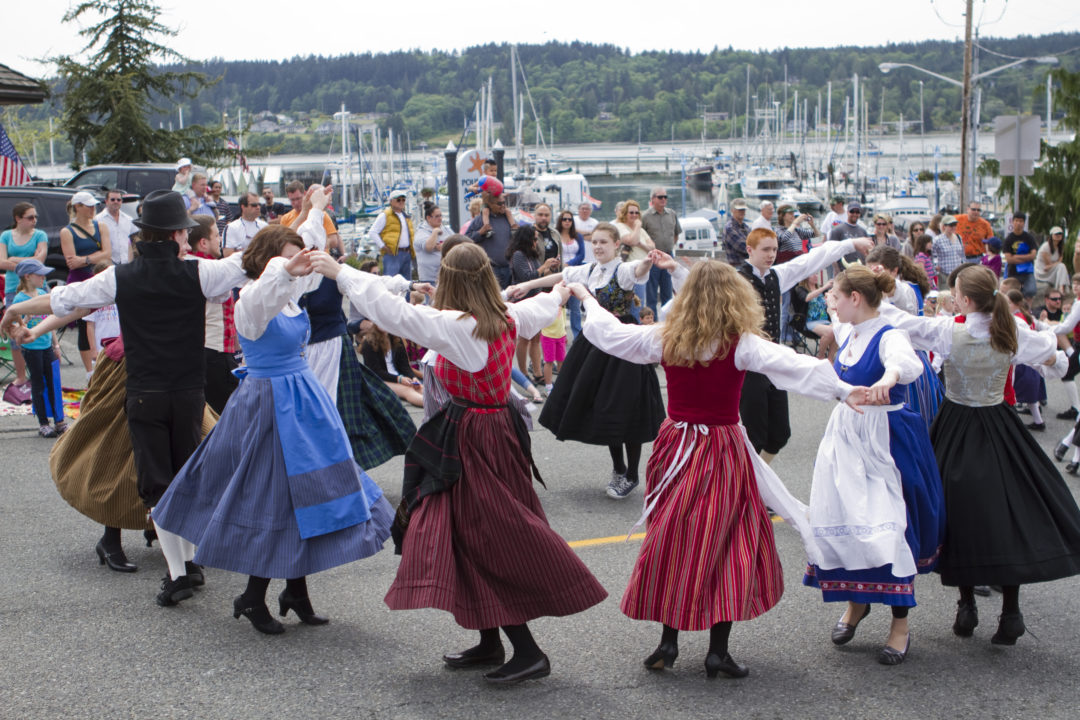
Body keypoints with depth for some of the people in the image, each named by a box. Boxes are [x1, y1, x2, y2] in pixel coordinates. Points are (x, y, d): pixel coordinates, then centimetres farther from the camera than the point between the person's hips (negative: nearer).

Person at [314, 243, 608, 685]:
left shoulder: (455, 327, -20)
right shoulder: (507, 319, 3)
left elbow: (392, 312, -22)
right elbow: (538, 309, 25)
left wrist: (339, 272, -14)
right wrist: (559, 294, 49)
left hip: (471, 442, -8)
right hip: (499, 428, 8)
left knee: (486, 546, -3)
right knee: (476, 536, 15)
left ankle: (527, 652, -3)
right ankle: (490, 644, 22)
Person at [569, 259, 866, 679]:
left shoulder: (663, 340, -2)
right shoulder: (741, 345, -13)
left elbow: (608, 332, 10)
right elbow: (793, 366, -24)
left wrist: (587, 299, 27)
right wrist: (843, 390, -29)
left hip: (676, 447, 4)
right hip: (723, 451, -3)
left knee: (672, 541, 13)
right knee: (726, 546, 5)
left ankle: (668, 642, 16)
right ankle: (718, 650, 5)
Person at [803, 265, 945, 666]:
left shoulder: (887, 336, -19)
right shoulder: (847, 333, 5)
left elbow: (910, 362, -44)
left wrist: (890, 376, -62)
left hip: (885, 441, -8)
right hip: (845, 435, 8)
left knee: (888, 526, -8)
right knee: (843, 521, 9)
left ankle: (900, 625, 2)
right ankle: (856, 602, 30)